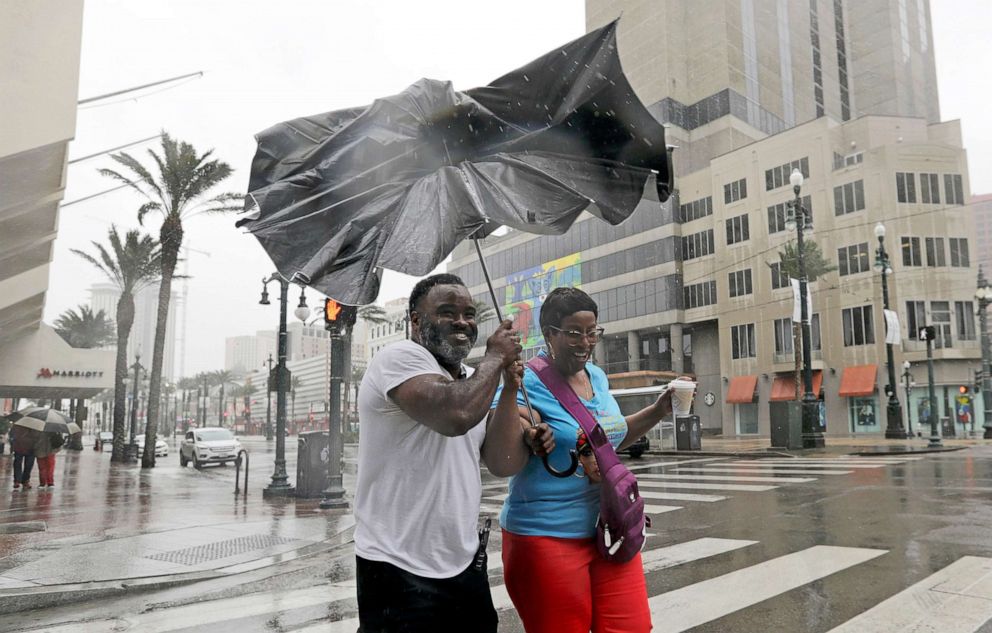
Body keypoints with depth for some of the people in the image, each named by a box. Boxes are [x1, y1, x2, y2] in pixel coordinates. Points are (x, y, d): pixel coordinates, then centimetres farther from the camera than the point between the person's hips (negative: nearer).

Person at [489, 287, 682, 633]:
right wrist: (509, 389, -31)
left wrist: (658, 410, 12)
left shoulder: (597, 377, 8)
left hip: (610, 528, 7)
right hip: (548, 537, -6)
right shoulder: (529, 383, -14)